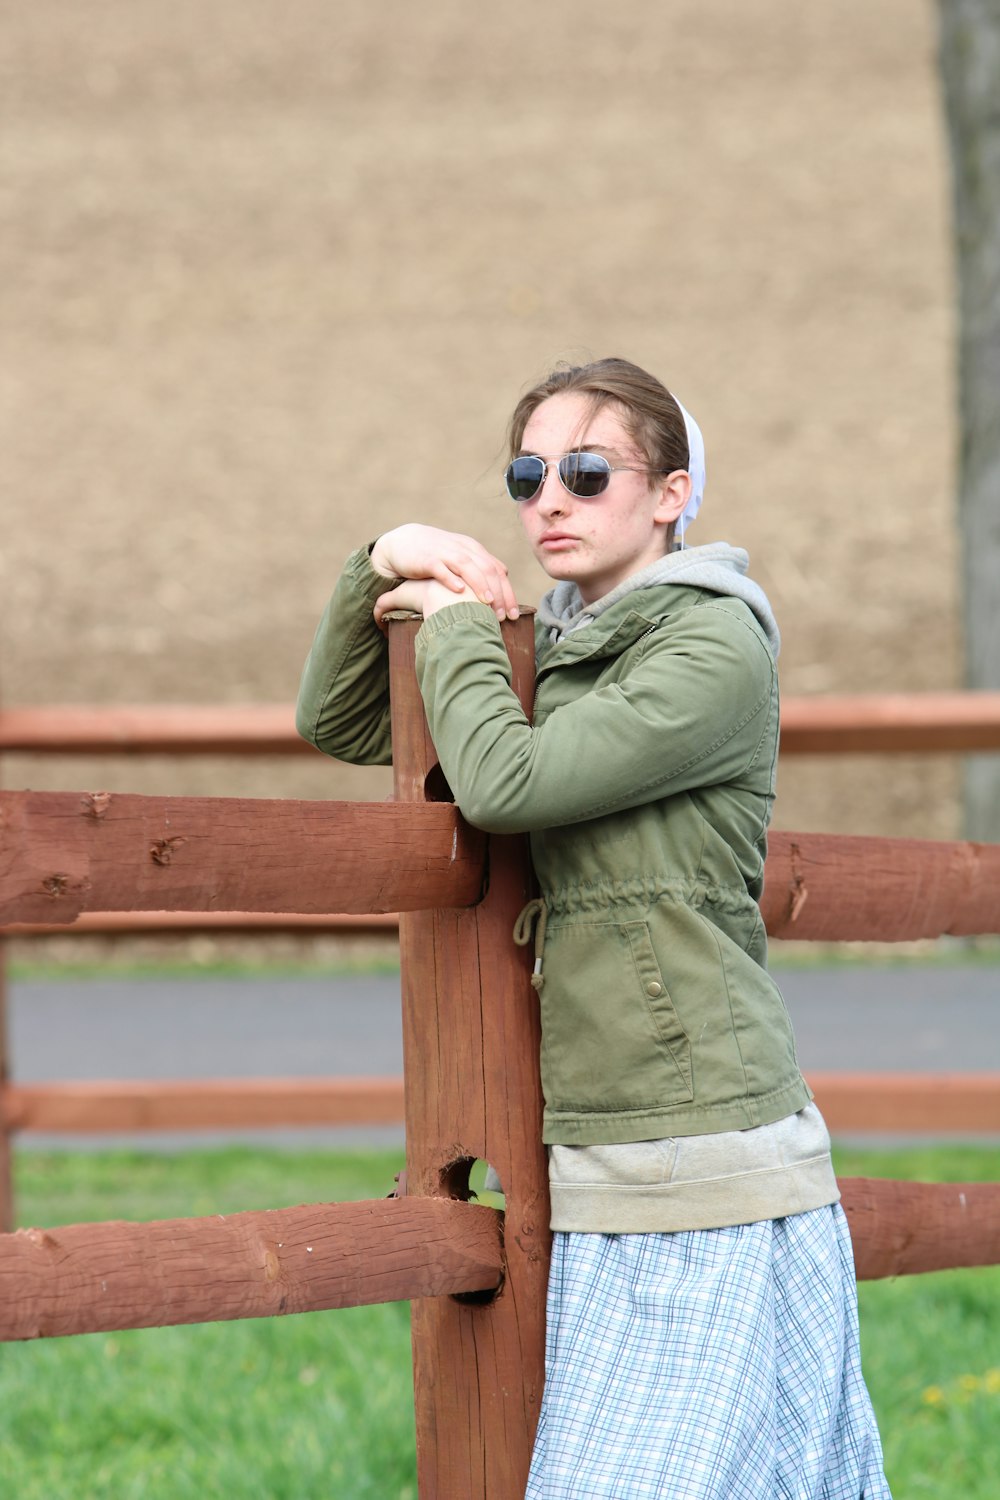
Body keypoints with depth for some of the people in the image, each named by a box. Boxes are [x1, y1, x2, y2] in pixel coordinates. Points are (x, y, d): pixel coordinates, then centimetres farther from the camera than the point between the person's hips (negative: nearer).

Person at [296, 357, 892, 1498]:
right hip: (598, 1175, 8)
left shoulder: (715, 649, -8)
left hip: (709, 1170, -8)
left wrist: (456, 624, -1)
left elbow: (505, 782, -18)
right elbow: (337, 721, 24)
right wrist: (384, 568, 7)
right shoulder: (552, 652, 16)